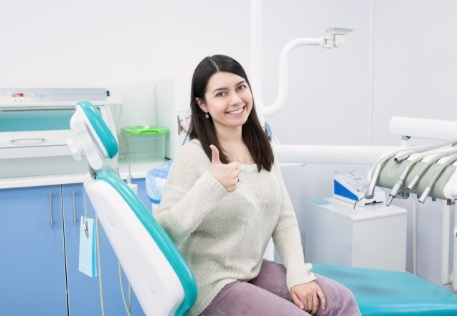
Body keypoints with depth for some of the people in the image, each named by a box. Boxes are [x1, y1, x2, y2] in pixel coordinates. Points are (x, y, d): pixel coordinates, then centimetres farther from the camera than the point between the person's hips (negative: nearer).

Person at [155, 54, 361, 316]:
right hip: (212, 284, -6)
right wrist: (210, 187, -34)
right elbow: (164, 233, -22)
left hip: (255, 271, 6)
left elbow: (285, 216, 5)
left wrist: (298, 273, -7)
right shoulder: (193, 156, -16)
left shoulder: (261, 148, 5)